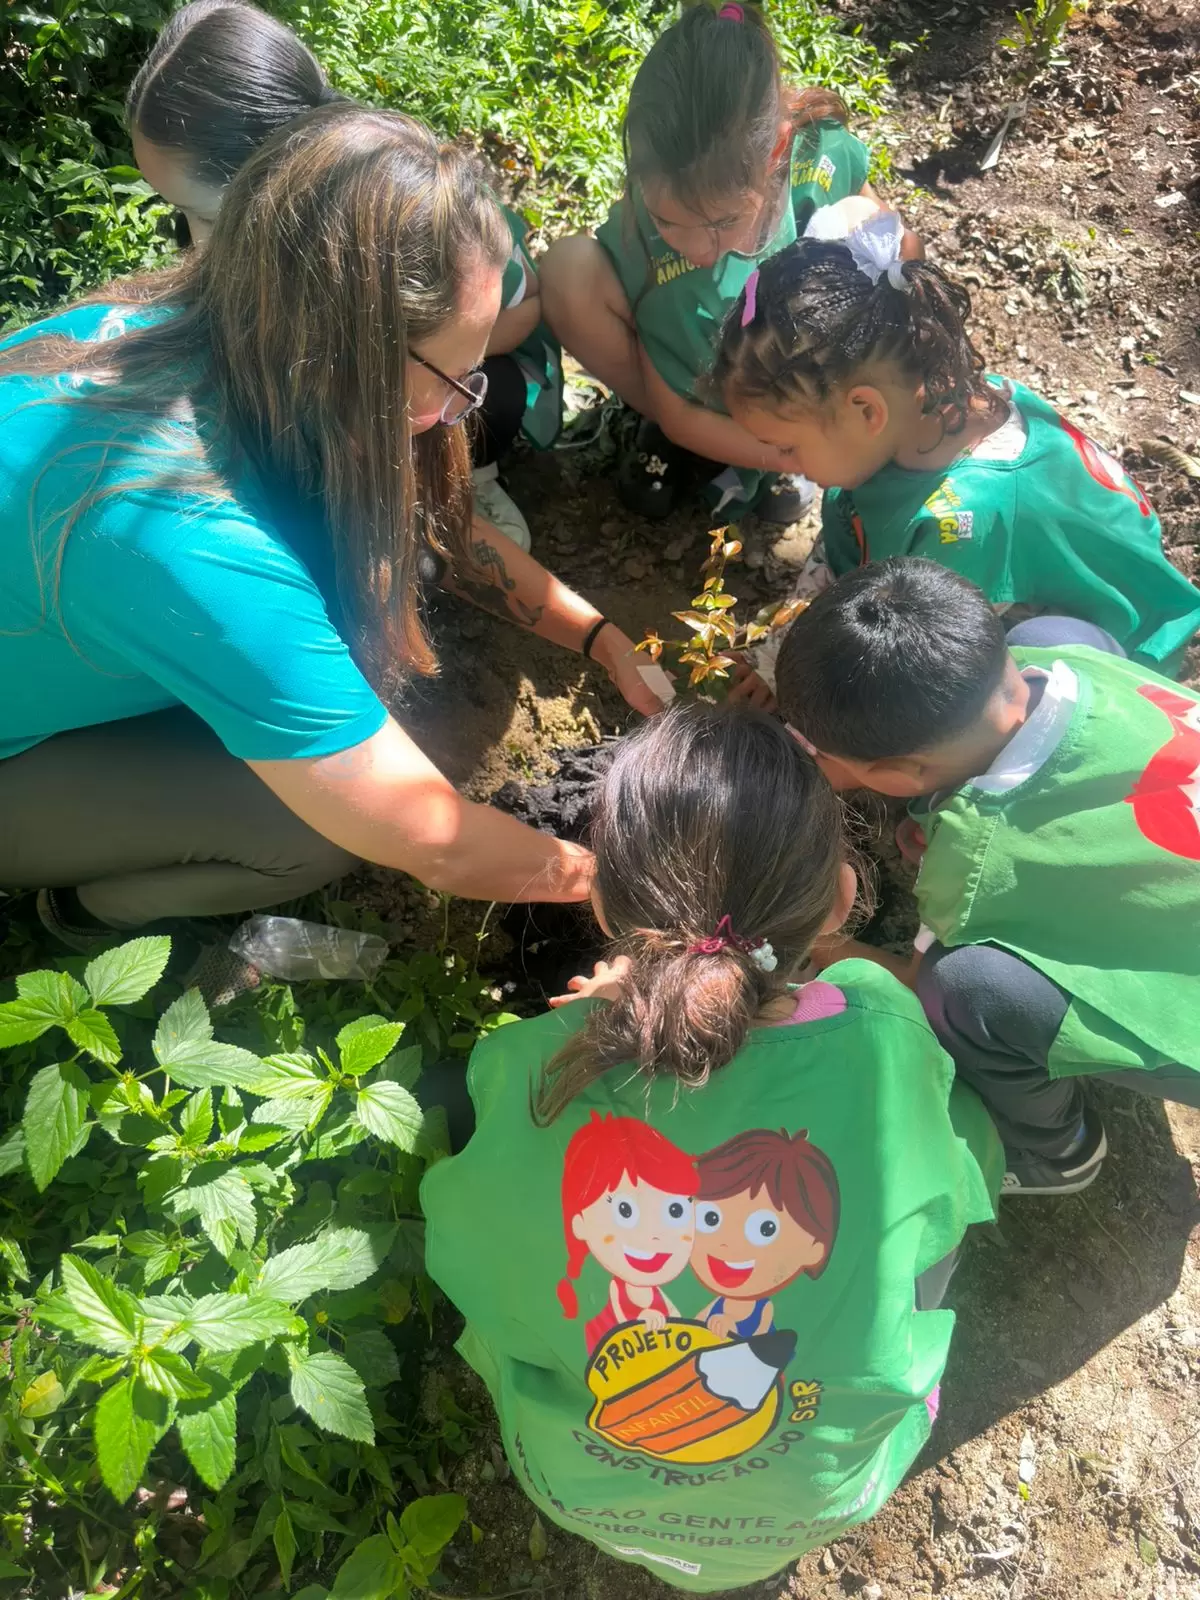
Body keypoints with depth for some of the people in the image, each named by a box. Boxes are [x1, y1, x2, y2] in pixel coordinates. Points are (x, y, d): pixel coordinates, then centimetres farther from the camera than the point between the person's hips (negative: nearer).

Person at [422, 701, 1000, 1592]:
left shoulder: (528, 1070, -28)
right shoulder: (884, 1042, -29)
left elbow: (472, 1257, -8)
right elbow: (942, 1202, -7)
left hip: (578, 1490, 1)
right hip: (825, 1493, 0)